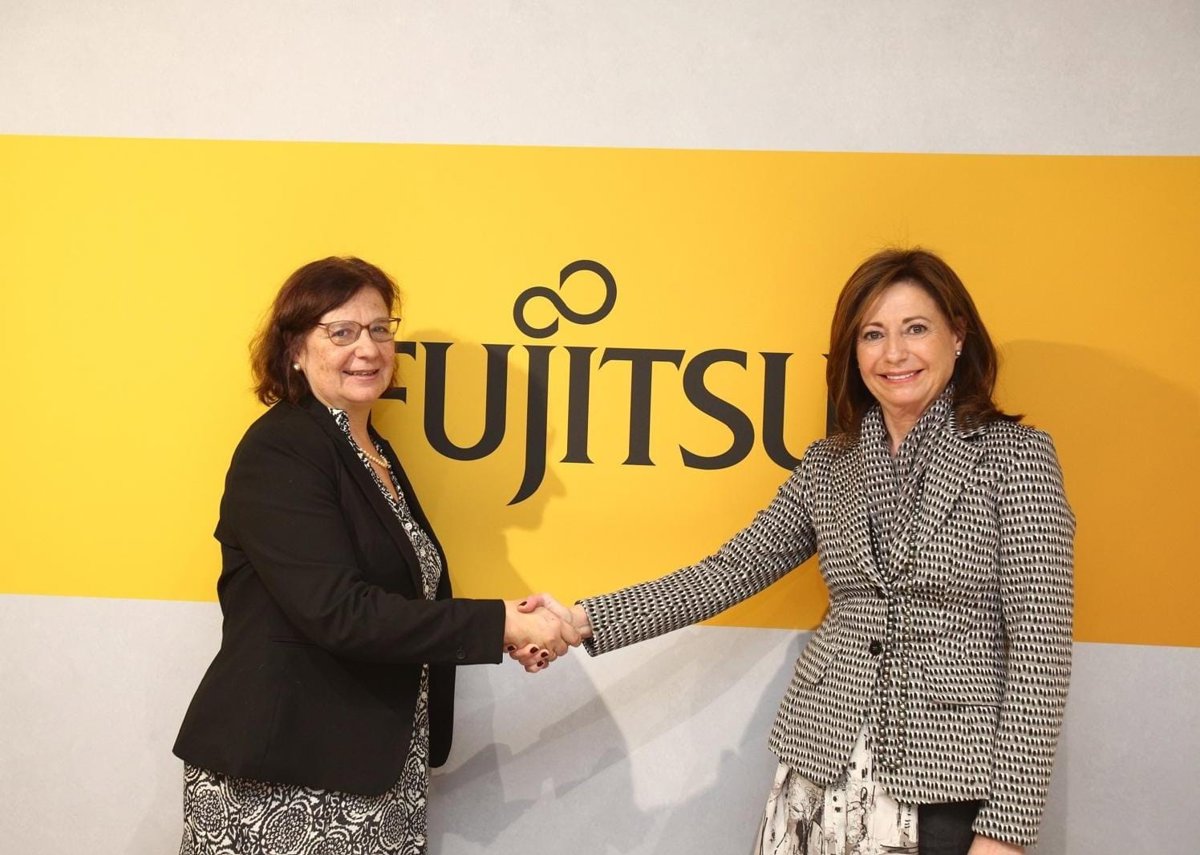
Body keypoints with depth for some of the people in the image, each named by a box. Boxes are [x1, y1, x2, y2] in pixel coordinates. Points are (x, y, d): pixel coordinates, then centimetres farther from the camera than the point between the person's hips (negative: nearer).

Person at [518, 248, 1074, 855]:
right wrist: (586, 621, -7)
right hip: (824, 765, 4)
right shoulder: (828, 465, 7)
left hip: (949, 781, -4)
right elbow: (734, 569, 4)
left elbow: (1040, 644, -9)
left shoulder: (1014, 453, -5)